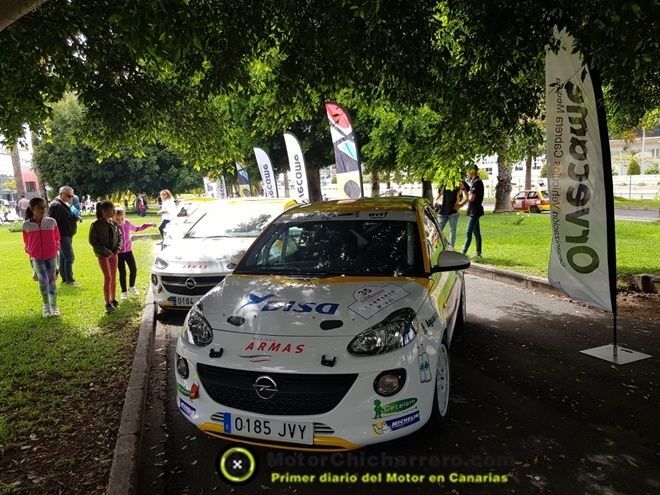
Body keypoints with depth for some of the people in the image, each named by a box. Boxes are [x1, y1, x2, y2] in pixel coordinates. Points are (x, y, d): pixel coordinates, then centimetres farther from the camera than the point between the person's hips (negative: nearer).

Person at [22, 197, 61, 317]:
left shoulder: (51, 222, -5)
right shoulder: (26, 225, -6)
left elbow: (57, 238, 8)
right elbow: (26, 241, 8)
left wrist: (56, 248, -1)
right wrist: (30, 253, 3)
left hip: (51, 256, 1)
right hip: (37, 258, -1)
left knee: (52, 280, 6)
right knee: (43, 280, -7)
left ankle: (54, 306, 17)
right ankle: (46, 306, 10)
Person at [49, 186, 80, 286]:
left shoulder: (64, 204, 16)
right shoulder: (56, 205, -16)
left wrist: (75, 217, 9)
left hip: (67, 235, 10)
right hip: (63, 236, -10)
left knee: (63, 257, 15)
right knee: (69, 257, -8)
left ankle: (64, 278, 22)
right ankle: (69, 280, -3)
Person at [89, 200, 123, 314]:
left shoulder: (114, 223, 2)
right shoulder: (96, 224, -13)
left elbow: (119, 237, 12)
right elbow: (92, 241, -11)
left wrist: (117, 249, -5)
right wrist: (106, 251, -18)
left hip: (113, 253, 5)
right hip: (102, 254, -5)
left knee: (114, 277, 11)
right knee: (108, 278, -10)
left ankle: (113, 299, 25)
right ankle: (108, 303, -5)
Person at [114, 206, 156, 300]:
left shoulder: (127, 223, -4)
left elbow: (136, 229, 16)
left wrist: (149, 225, 15)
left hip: (128, 251, 3)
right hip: (118, 253, -3)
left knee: (134, 269, 5)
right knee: (122, 273, 3)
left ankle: (131, 287, 29)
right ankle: (124, 292, 20)